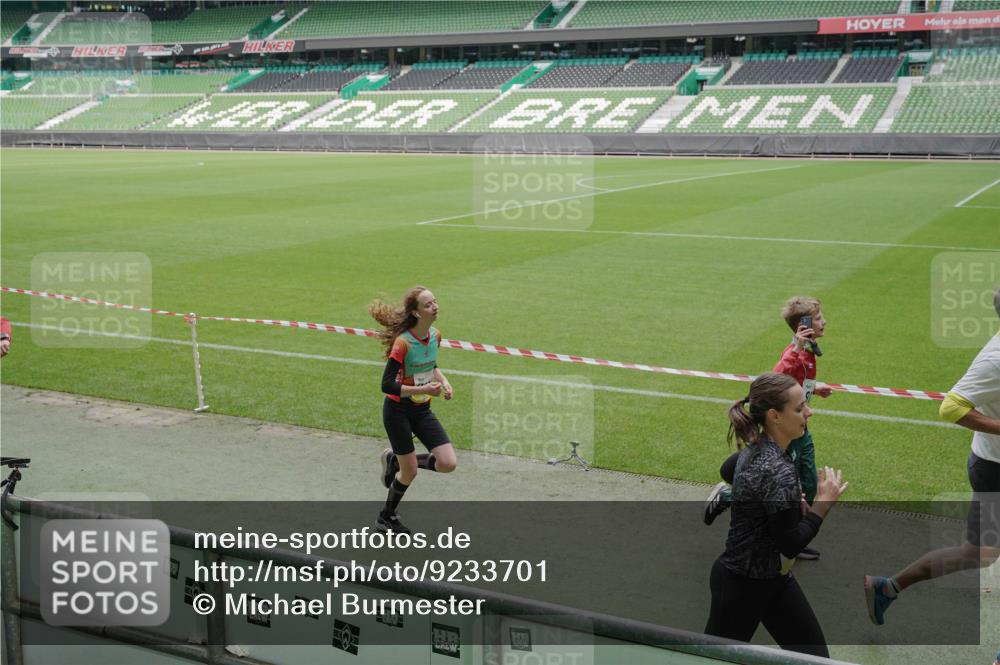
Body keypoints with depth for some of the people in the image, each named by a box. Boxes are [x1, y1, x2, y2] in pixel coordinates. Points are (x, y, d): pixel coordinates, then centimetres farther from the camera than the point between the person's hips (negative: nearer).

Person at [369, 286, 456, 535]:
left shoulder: (435, 335, -2)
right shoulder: (402, 342, -24)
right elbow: (387, 385, -23)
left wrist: (443, 381, -1)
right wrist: (423, 389, -26)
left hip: (422, 410, 6)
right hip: (398, 411, -6)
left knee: (448, 464, -6)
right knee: (410, 472, 2)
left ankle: (395, 460, 18)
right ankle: (386, 518, 29)